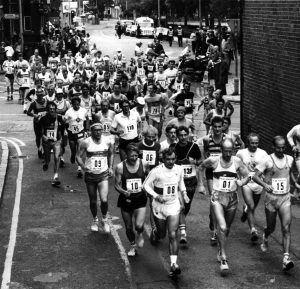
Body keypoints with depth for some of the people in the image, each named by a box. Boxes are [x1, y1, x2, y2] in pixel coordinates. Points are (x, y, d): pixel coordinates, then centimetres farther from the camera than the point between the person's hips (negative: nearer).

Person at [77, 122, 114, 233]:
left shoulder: (107, 142, -3)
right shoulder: (85, 143, -10)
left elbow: (111, 154, 14)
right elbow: (78, 156, -6)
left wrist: (110, 167, 6)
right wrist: (83, 166, -21)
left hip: (103, 175, 0)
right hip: (90, 175, 0)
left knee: (104, 200, -13)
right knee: (93, 201, 11)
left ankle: (105, 219, 13)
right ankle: (95, 220, 36)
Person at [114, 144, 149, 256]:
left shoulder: (144, 164, -8)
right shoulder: (120, 167, -12)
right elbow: (116, 185, -6)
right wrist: (123, 191, -25)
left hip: (140, 199, -1)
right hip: (126, 199, 1)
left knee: (139, 225, -16)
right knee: (128, 227, 12)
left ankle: (140, 235, 21)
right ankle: (132, 246, 39)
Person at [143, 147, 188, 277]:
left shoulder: (179, 169, -3)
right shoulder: (156, 171, -16)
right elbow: (146, 184, -10)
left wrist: (184, 193, 3)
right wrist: (156, 196, -23)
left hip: (174, 206, 1)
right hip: (159, 206, -1)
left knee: (173, 235, -11)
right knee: (162, 234, 15)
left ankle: (173, 264, -12)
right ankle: (154, 232, 53)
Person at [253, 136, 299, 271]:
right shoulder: (268, 160, -8)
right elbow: (255, 176, -11)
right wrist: (265, 185, -29)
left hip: (285, 198, 2)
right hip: (271, 198, -2)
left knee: (286, 228, -12)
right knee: (271, 228, 12)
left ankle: (286, 258, -17)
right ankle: (265, 237, 49)